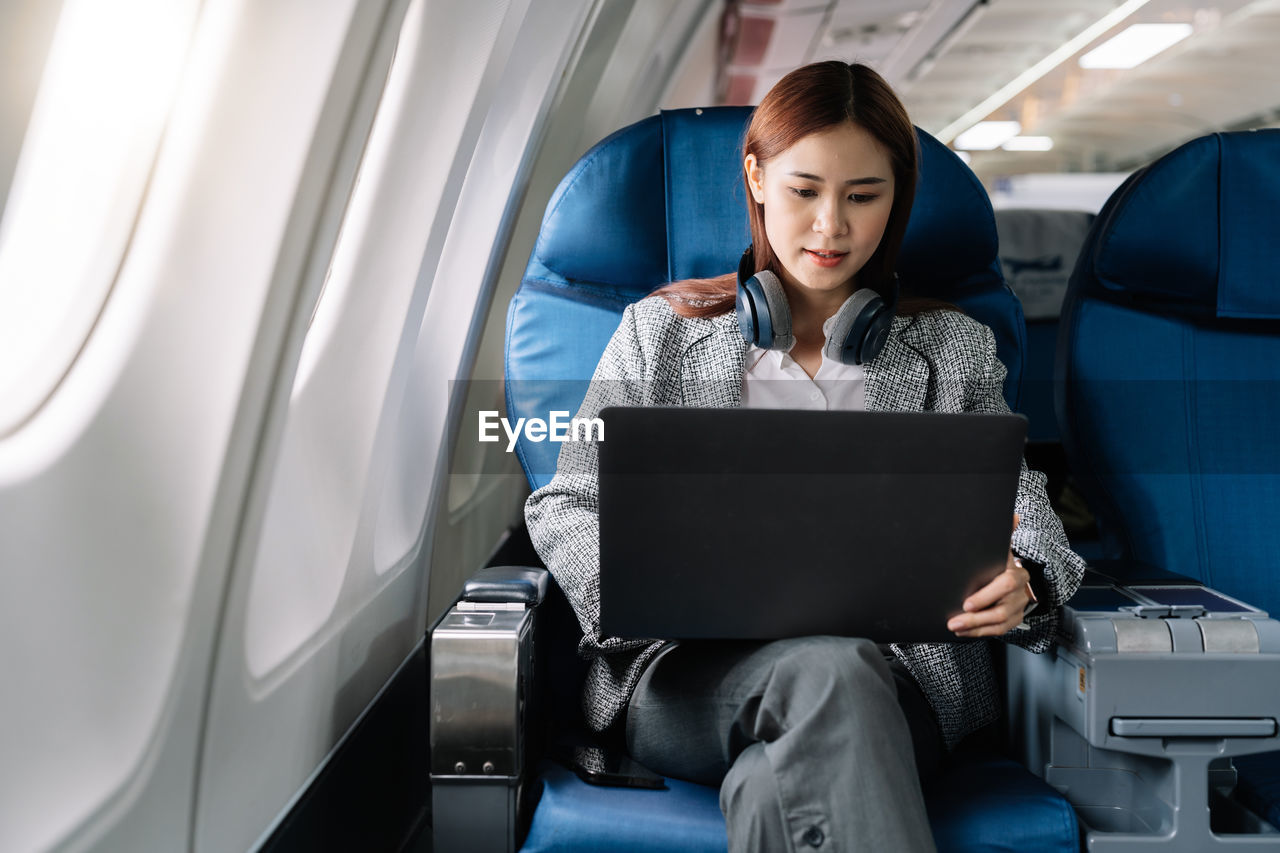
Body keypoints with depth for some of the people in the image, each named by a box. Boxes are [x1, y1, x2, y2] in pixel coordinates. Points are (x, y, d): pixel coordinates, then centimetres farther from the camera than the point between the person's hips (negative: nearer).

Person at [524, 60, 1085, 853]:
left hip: (898, 670, 0)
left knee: (778, 787, -37)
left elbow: (1030, 521, 14)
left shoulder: (954, 349, 19)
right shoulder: (661, 331, 16)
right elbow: (567, 507, 12)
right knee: (831, 670, -36)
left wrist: (1021, 586, -12)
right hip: (692, 669, 0)